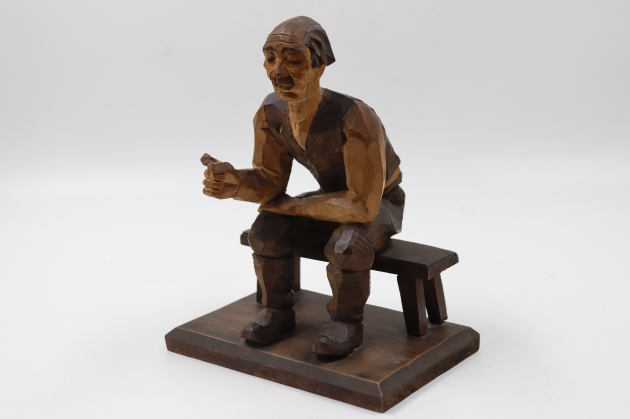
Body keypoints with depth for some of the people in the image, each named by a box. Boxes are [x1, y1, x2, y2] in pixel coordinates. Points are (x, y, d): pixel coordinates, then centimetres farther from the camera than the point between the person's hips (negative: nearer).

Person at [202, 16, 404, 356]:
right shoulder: (270, 114, -18)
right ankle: (278, 311, 4)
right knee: (266, 229, -18)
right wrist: (233, 182, -35)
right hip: (334, 198, 5)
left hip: (378, 205, -5)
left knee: (346, 245, -35)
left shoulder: (355, 120, -39)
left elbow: (363, 204, -37)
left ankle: (346, 321, -8)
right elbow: (270, 181, -11)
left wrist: (293, 206, -26)